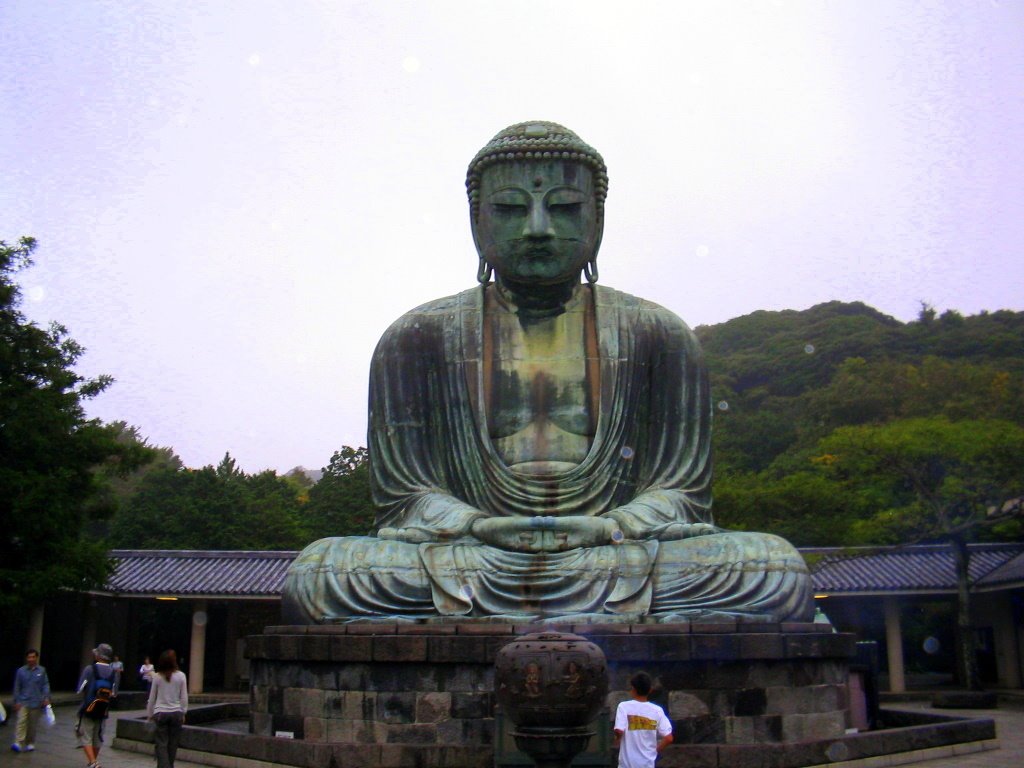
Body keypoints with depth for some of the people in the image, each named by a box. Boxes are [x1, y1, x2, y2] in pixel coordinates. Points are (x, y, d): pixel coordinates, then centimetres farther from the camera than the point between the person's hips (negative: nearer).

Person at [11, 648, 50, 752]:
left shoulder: (42, 671, 3)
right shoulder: (21, 671, 1)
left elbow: (45, 685, 4)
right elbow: (17, 687, 5)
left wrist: (46, 697, -7)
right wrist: (16, 701, 2)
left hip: (36, 703, 1)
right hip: (23, 702, -1)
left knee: (33, 724, 9)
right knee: (21, 722, -14)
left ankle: (30, 743, 22)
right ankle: (18, 743, -18)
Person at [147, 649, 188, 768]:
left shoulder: (157, 676, -4)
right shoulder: (181, 676, -5)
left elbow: (152, 697, 4)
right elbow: (184, 697, 0)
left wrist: (150, 714, 16)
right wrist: (183, 713, 12)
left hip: (160, 713, 0)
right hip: (176, 713, 0)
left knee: (161, 744, 2)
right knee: (173, 744, 11)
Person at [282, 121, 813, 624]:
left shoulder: (656, 336, 10)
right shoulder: (417, 339, 9)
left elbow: (680, 491, 7)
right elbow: (403, 496, 5)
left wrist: (610, 528, -15)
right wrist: (481, 528, -16)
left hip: (620, 565, 1)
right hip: (469, 568, 0)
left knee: (779, 571, -26)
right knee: (316, 574, -27)